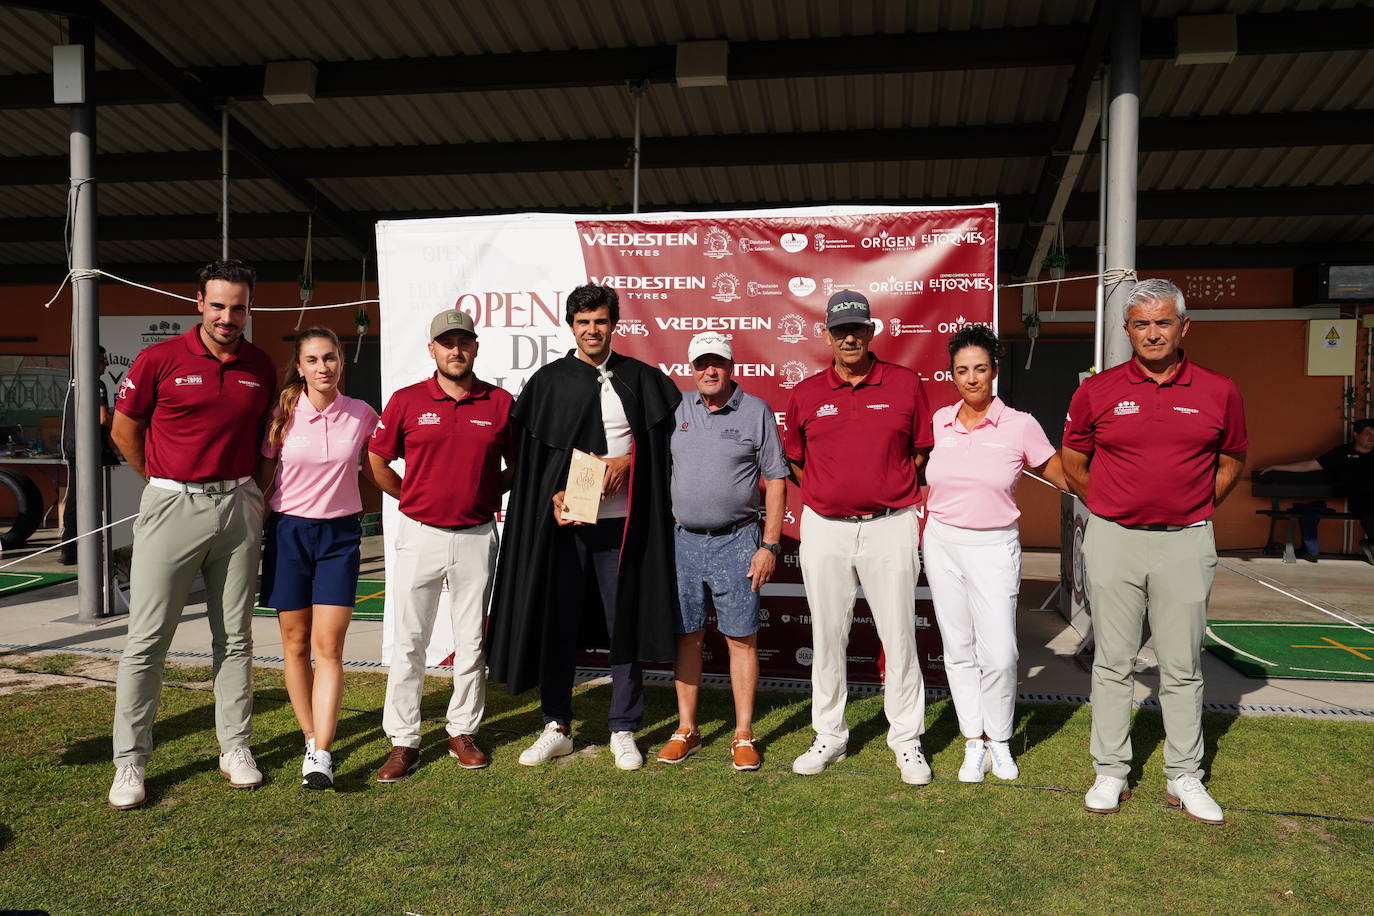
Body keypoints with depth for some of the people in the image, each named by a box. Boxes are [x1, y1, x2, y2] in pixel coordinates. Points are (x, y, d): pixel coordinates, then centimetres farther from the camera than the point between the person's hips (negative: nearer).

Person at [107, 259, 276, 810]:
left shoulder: (261, 368, 6)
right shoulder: (160, 360, -4)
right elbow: (124, 430, 5)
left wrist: (244, 485, 10)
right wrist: (165, 484, 9)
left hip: (237, 508, 3)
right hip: (170, 506, -3)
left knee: (235, 637, 9)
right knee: (147, 639, -1)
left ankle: (235, 748, 20)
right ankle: (129, 763, 10)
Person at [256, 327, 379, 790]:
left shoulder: (361, 415, 0)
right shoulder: (283, 414, -1)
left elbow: (374, 471, 16)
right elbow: (262, 479, 6)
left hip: (340, 535, 0)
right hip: (288, 531, 1)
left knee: (328, 646, -7)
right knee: (296, 643, 7)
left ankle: (321, 755, -9)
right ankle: (310, 737, 22)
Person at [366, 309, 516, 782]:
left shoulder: (500, 402, 2)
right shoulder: (406, 401, 0)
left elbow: (519, 464, 13)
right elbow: (378, 462, 10)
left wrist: (488, 494, 4)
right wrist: (415, 498, 9)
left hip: (477, 537, 1)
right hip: (420, 534, 0)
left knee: (472, 640, 9)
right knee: (408, 641, 2)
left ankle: (463, 732, 24)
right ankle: (403, 742, 12)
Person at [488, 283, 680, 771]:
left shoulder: (640, 378, 6)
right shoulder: (549, 381, 6)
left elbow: (668, 434, 8)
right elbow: (530, 455, 4)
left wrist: (628, 461, -7)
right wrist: (552, 498, -11)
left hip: (621, 521, 0)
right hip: (563, 521, 1)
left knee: (624, 622, 4)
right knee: (555, 621, 5)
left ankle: (623, 731, 17)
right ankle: (557, 727, 20)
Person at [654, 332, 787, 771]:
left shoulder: (756, 411, -1)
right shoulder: (678, 409, 7)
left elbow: (776, 480, -1)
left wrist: (769, 544, -6)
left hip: (736, 541, -3)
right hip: (683, 539, 3)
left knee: (741, 637, 1)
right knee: (686, 636, 9)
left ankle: (743, 736, 12)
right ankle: (686, 730, 21)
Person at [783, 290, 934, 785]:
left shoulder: (905, 383, 0)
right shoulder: (805, 394, 4)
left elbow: (922, 451, 9)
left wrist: (892, 494, 5)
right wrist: (832, 493, 8)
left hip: (890, 525, -1)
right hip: (824, 527, 2)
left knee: (899, 635, 3)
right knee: (827, 636, 9)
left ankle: (906, 740, 18)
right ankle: (829, 735, 24)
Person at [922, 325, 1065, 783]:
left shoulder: (1019, 425, -4)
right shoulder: (939, 422, 3)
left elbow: (1061, 473, 3)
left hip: (994, 547, -2)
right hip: (942, 543, 3)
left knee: (999, 655, -7)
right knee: (959, 650, 8)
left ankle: (999, 741, 17)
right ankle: (973, 743, 21)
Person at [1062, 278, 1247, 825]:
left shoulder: (1218, 392, 2)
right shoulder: (1097, 391, 0)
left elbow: (1232, 462, 15)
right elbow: (1073, 459, 12)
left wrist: (1194, 511, 10)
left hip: (1186, 543, 0)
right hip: (1113, 539, 0)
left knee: (1183, 666, 8)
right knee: (1113, 662, 6)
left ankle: (1184, 778, 21)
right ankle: (1111, 773, 17)